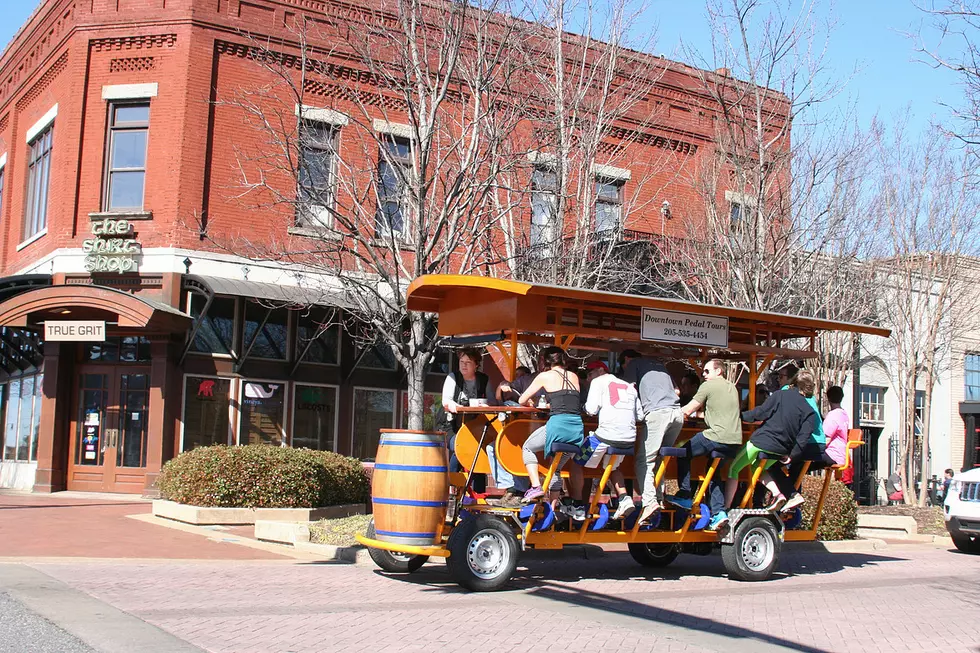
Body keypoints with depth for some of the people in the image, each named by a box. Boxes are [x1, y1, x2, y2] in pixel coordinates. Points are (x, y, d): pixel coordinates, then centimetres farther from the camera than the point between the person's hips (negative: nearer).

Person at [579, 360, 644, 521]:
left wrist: (585, 406, 17)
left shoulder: (599, 382, 7)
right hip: (629, 438, 6)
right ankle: (624, 499, 10)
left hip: (607, 435, -6)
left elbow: (591, 409, -5)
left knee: (577, 463, 11)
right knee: (612, 466, 31)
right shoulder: (629, 386, 22)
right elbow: (640, 416, 17)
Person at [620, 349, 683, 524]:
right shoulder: (659, 364, 32)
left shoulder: (633, 364, 16)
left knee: (644, 460, -8)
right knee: (661, 458, 15)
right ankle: (659, 497, 8)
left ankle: (649, 501, -22)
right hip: (677, 413, 6)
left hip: (657, 412, -6)